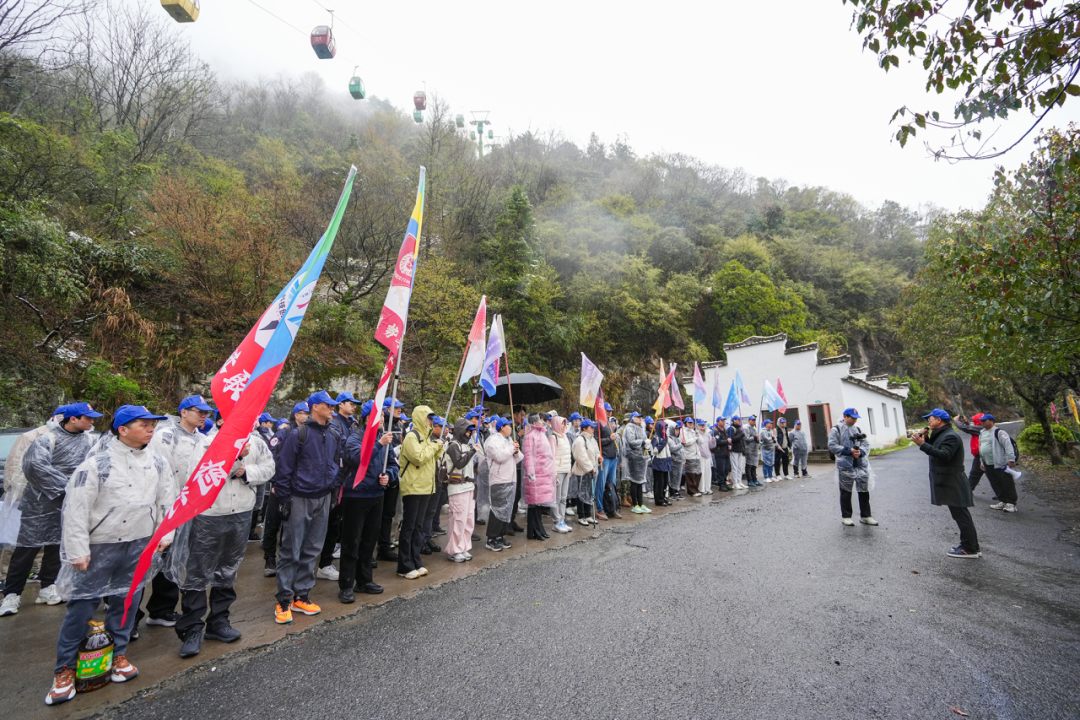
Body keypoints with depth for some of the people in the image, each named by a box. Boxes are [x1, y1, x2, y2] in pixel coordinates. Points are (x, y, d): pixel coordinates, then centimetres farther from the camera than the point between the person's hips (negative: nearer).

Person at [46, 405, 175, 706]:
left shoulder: (158, 463, 1)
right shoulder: (96, 463, -14)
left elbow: (167, 500, 10)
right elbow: (76, 508, -11)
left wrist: (165, 534, 7)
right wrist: (77, 550, -11)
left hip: (140, 546, 4)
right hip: (99, 547, -4)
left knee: (126, 602, 14)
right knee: (82, 606, 4)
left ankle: (118, 654, 32)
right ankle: (65, 669, 22)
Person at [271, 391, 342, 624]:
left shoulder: (334, 435, 6)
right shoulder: (298, 434, -12)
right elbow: (284, 467, -11)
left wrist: (333, 488, 12)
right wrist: (283, 499, -11)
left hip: (323, 499, 6)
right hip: (300, 499, -6)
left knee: (312, 550, 12)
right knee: (291, 551, 2)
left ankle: (301, 596, 24)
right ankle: (283, 600, 14)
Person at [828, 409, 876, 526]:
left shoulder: (858, 430, 15)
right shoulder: (836, 430, -2)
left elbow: (866, 444, 10)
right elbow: (832, 446, -9)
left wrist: (861, 452, -11)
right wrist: (849, 451, -17)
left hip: (861, 465, 5)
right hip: (846, 466, -5)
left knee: (864, 490, 7)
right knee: (846, 492, 4)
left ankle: (865, 516, 21)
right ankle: (845, 516, 15)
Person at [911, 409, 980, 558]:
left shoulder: (951, 436, -18)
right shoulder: (941, 434, 15)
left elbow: (944, 455, -30)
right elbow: (935, 450, 17)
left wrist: (923, 444, -34)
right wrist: (926, 439, 5)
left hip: (952, 483, -11)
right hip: (948, 482, 11)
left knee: (961, 515, -4)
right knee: (960, 515, 16)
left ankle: (970, 549, 2)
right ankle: (968, 544, 25)